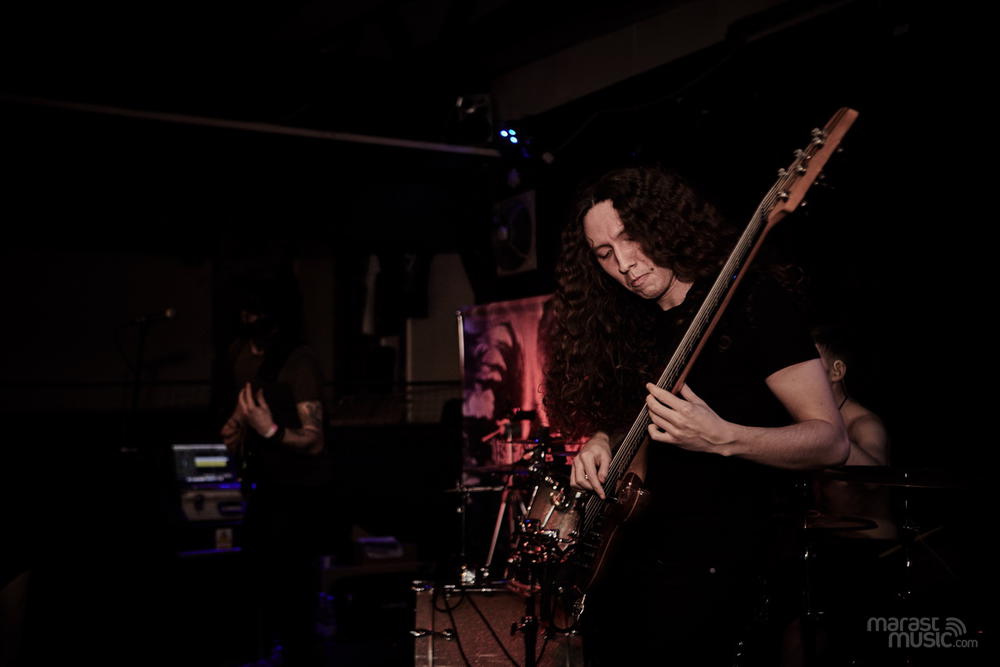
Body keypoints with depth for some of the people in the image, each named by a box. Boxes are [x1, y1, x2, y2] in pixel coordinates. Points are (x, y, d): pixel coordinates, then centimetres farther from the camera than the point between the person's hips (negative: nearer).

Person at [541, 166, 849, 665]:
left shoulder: (751, 300, -10)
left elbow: (831, 441, -13)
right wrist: (602, 440, -1)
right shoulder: (635, 325, 10)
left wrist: (722, 439, -29)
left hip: (716, 552, -6)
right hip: (630, 546, 7)